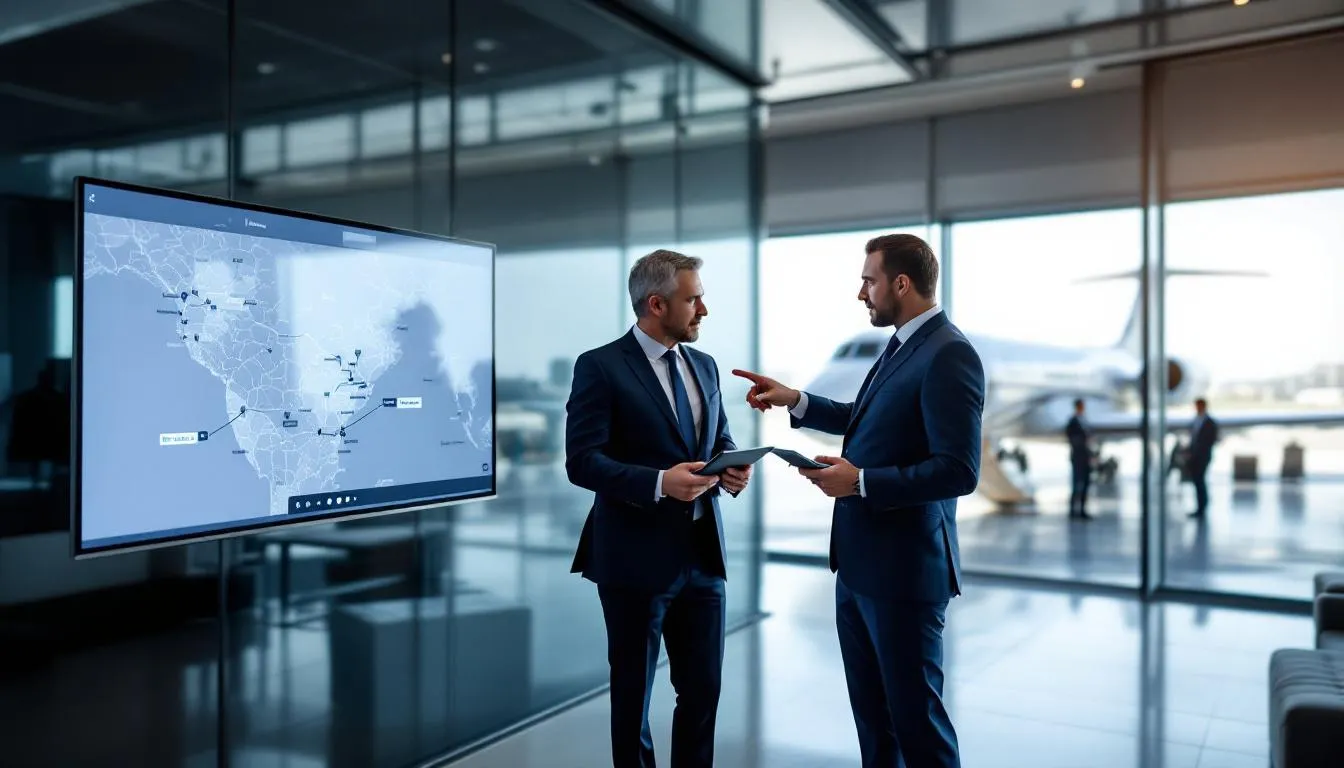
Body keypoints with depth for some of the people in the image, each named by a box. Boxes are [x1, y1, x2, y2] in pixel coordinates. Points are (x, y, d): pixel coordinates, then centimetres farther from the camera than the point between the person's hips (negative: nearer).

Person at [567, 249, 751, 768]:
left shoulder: (704, 366, 10)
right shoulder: (600, 366, -10)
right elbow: (582, 461, -16)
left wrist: (732, 468, -7)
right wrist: (660, 482, -28)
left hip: (703, 554, 6)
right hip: (637, 558, -6)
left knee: (703, 690, 14)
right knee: (633, 691, 12)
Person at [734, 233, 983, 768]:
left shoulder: (949, 354, -19)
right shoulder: (902, 345, 10)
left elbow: (958, 472, -25)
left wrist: (860, 482, -22)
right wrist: (795, 400, 14)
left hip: (904, 568, -9)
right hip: (859, 562, 9)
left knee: (914, 714, 6)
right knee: (871, 709, 20)